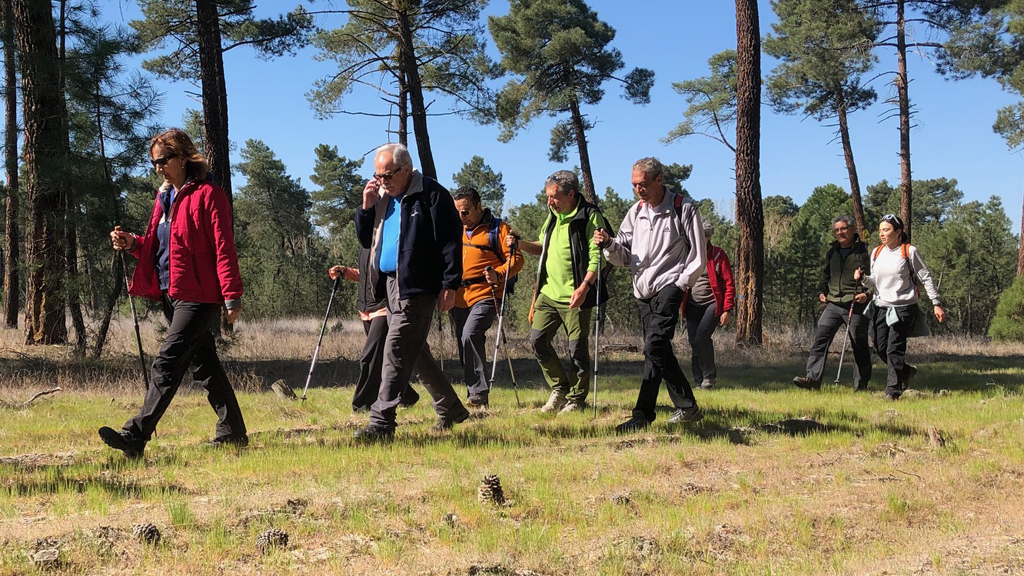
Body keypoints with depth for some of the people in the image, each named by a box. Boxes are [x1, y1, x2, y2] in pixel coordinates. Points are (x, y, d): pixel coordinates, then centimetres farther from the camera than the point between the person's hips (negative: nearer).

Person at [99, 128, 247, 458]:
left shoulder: (208, 195, -9)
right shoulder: (165, 197, 17)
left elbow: (224, 248, -14)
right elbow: (157, 245, 23)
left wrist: (232, 296, -18)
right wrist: (133, 244, 2)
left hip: (199, 295, -9)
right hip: (172, 294, 9)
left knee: (167, 364, -13)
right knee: (203, 365, 13)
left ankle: (135, 436, -14)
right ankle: (233, 433, 22)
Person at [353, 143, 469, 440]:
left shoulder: (431, 194, -8)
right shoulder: (382, 197, 15)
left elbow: (451, 242, -11)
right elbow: (366, 240, 18)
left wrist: (450, 285, -16)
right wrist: (366, 208, 3)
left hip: (417, 287, -9)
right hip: (390, 284, 9)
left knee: (396, 349, -13)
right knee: (415, 351, 15)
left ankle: (381, 423, -12)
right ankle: (450, 409, 28)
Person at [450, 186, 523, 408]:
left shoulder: (497, 228, 1)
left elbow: (515, 258, -4)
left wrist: (498, 274, -21)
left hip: (484, 296, -7)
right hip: (458, 297, 7)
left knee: (470, 336, -23)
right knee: (464, 344, 8)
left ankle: (479, 392, -17)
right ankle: (476, 395, 18)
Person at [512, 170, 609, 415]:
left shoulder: (590, 216, -9)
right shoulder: (553, 216, 15)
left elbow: (597, 256, -16)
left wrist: (584, 287, -26)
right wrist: (522, 244, 8)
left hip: (575, 296, -7)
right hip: (548, 292, 7)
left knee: (577, 348, 0)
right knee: (537, 340, 3)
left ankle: (577, 399, 14)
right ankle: (560, 389, 19)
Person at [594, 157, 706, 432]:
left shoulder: (683, 208, -3)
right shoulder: (636, 212, 13)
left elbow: (698, 254, -1)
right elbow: (624, 256, 13)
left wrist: (681, 284, -8)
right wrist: (608, 244, -7)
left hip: (669, 286, -7)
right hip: (643, 291, 7)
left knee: (654, 345, -19)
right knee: (661, 351, 11)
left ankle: (642, 415, -21)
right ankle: (688, 407, 24)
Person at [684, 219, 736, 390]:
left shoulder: (718, 255, -4)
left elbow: (729, 285, -5)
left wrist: (726, 310, -11)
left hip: (712, 304, -4)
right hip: (693, 306, 4)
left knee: (701, 337, -22)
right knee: (694, 344, 1)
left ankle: (710, 375, -4)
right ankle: (700, 382, 12)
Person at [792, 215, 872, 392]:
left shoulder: (865, 251, -3)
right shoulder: (832, 252, 16)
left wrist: (867, 293, -18)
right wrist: (822, 291, 13)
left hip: (856, 306, -5)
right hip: (833, 304, 5)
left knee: (859, 345, 5)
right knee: (820, 337, -10)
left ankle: (861, 385, 16)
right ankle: (813, 378, -15)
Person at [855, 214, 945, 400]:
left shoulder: (909, 251, -6)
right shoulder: (876, 253, 9)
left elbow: (926, 278, -2)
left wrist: (936, 303, -6)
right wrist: (863, 278, -6)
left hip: (904, 307, -6)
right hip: (881, 307, 6)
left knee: (894, 350, -10)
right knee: (881, 349, 6)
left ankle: (893, 389, -3)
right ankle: (906, 371, 32)